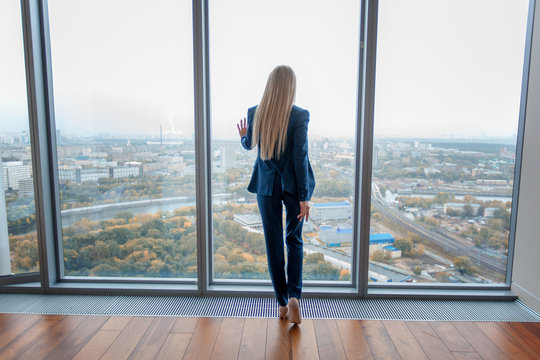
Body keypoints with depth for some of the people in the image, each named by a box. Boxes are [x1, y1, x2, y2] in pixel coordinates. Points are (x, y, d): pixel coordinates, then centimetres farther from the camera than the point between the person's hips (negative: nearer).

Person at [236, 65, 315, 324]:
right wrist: (304, 197, -11)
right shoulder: (300, 115, -13)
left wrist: (243, 136, 36)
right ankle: (294, 296, 5)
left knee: (274, 244, 12)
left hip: (266, 184, 2)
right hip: (293, 185, -1)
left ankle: (283, 304, 21)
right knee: (294, 240, 18)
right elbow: (300, 157, -15)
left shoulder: (255, 114, -4)